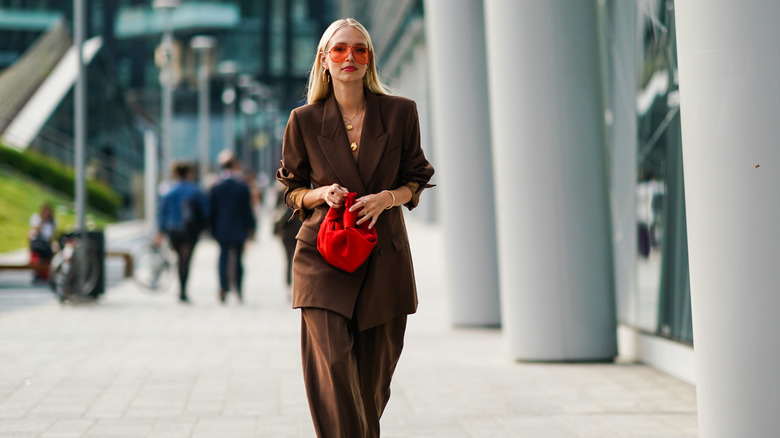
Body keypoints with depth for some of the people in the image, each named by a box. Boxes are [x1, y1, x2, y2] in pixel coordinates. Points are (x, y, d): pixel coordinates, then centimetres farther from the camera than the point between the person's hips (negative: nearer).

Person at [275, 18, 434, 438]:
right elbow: (293, 190, 10)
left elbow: (415, 179, 11)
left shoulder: (400, 112, 2)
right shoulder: (304, 120, 1)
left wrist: (388, 198, -9)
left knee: (373, 377, 8)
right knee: (333, 365, -14)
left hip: (385, 258, 2)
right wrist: (322, 194, -11)